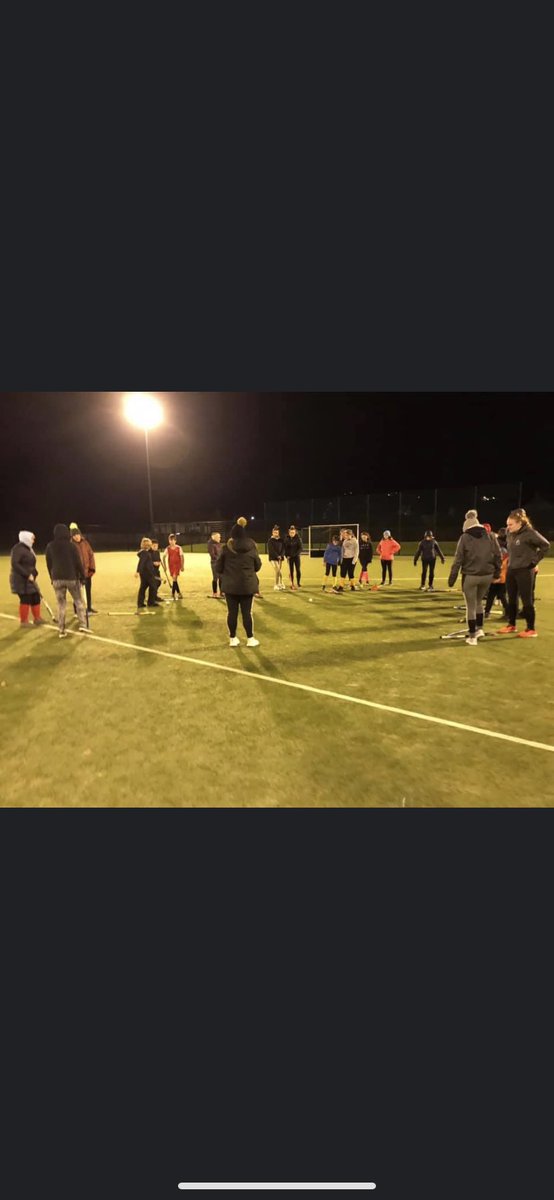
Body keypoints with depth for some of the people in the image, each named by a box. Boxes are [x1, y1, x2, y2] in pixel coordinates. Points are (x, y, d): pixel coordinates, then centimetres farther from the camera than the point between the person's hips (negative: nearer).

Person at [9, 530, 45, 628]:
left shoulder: (28, 549, 13)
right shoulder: (18, 548, -15)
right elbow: (14, 564, -23)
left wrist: (33, 575, 10)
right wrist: (27, 575, -23)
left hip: (29, 579, 9)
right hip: (21, 579, -9)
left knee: (36, 597, 13)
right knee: (25, 599, -4)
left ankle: (37, 618, 25)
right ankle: (23, 622, 7)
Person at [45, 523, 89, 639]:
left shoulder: (50, 546, 3)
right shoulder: (71, 545, -7)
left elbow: (49, 564, 9)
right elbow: (78, 562, -7)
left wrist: (52, 578, 19)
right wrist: (82, 577, 3)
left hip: (57, 578, 3)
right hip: (72, 577, -2)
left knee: (61, 604, 7)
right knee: (79, 601, 10)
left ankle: (61, 630, 7)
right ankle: (83, 625, -1)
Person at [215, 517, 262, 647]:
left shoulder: (226, 548, -6)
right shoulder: (251, 547, -2)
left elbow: (218, 567, -1)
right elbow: (258, 566, 6)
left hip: (230, 585, 0)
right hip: (247, 585, 0)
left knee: (232, 612, 8)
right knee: (247, 612, 6)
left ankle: (233, 639, 17)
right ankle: (250, 639, 13)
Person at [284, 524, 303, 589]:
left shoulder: (298, 538, -7)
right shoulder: (286, 539, 0)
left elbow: (301, 548, -9)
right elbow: (285, 548, 4)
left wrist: (296, 554, -19)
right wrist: (286, 555, -7)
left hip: (296, 556, -2)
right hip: (290, 557, 2)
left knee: (298, 570, -8)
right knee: (291, 571, 4)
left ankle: (298, 583, 7)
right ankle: (292, 584, 11)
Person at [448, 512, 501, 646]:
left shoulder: (465, 537, -3)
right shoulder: (490, 537, 8)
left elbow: (458, 559, -7)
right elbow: (498, 556, 6)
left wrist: (452, 577, -4)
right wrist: (496, 571, 16)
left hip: (470, 576, -4)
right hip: (487, 575, 4)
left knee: (471, 607, 5)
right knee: (479, 602, 25)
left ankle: (472, 636, 9)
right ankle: (479, 629, 28)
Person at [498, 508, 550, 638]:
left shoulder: (529, 533, -15)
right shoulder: (509, 534, 5)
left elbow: (545, 545, -12)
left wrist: (534, 561, -10)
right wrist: (510, 560, 12)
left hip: (525, 571, -7)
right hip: (511, 570, 7)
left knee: (527, 601, -1)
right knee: (512, 600, 13)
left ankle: (531, 629, 8)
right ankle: (511, 625, 26)